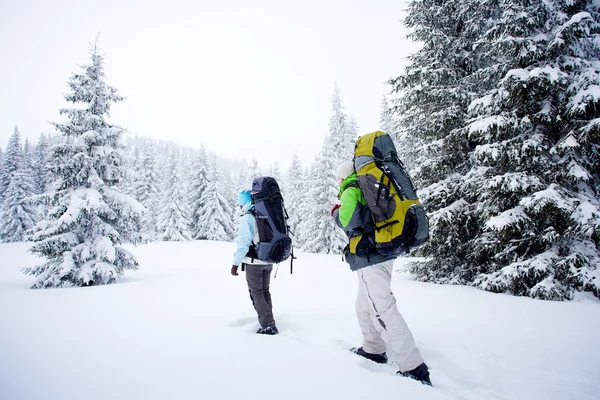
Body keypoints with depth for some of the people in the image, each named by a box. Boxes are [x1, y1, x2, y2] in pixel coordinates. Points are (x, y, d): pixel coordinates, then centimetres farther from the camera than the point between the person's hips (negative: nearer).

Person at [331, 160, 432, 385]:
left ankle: (413, 369, -10)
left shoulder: (351, 191, -8)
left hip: (369, 258, -10)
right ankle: (373, 350, 34)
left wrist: (336, 212, -3)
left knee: (383, 310, -10)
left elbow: (349, 221, -23)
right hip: (384, 253, 10)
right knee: (364, 306, 22)